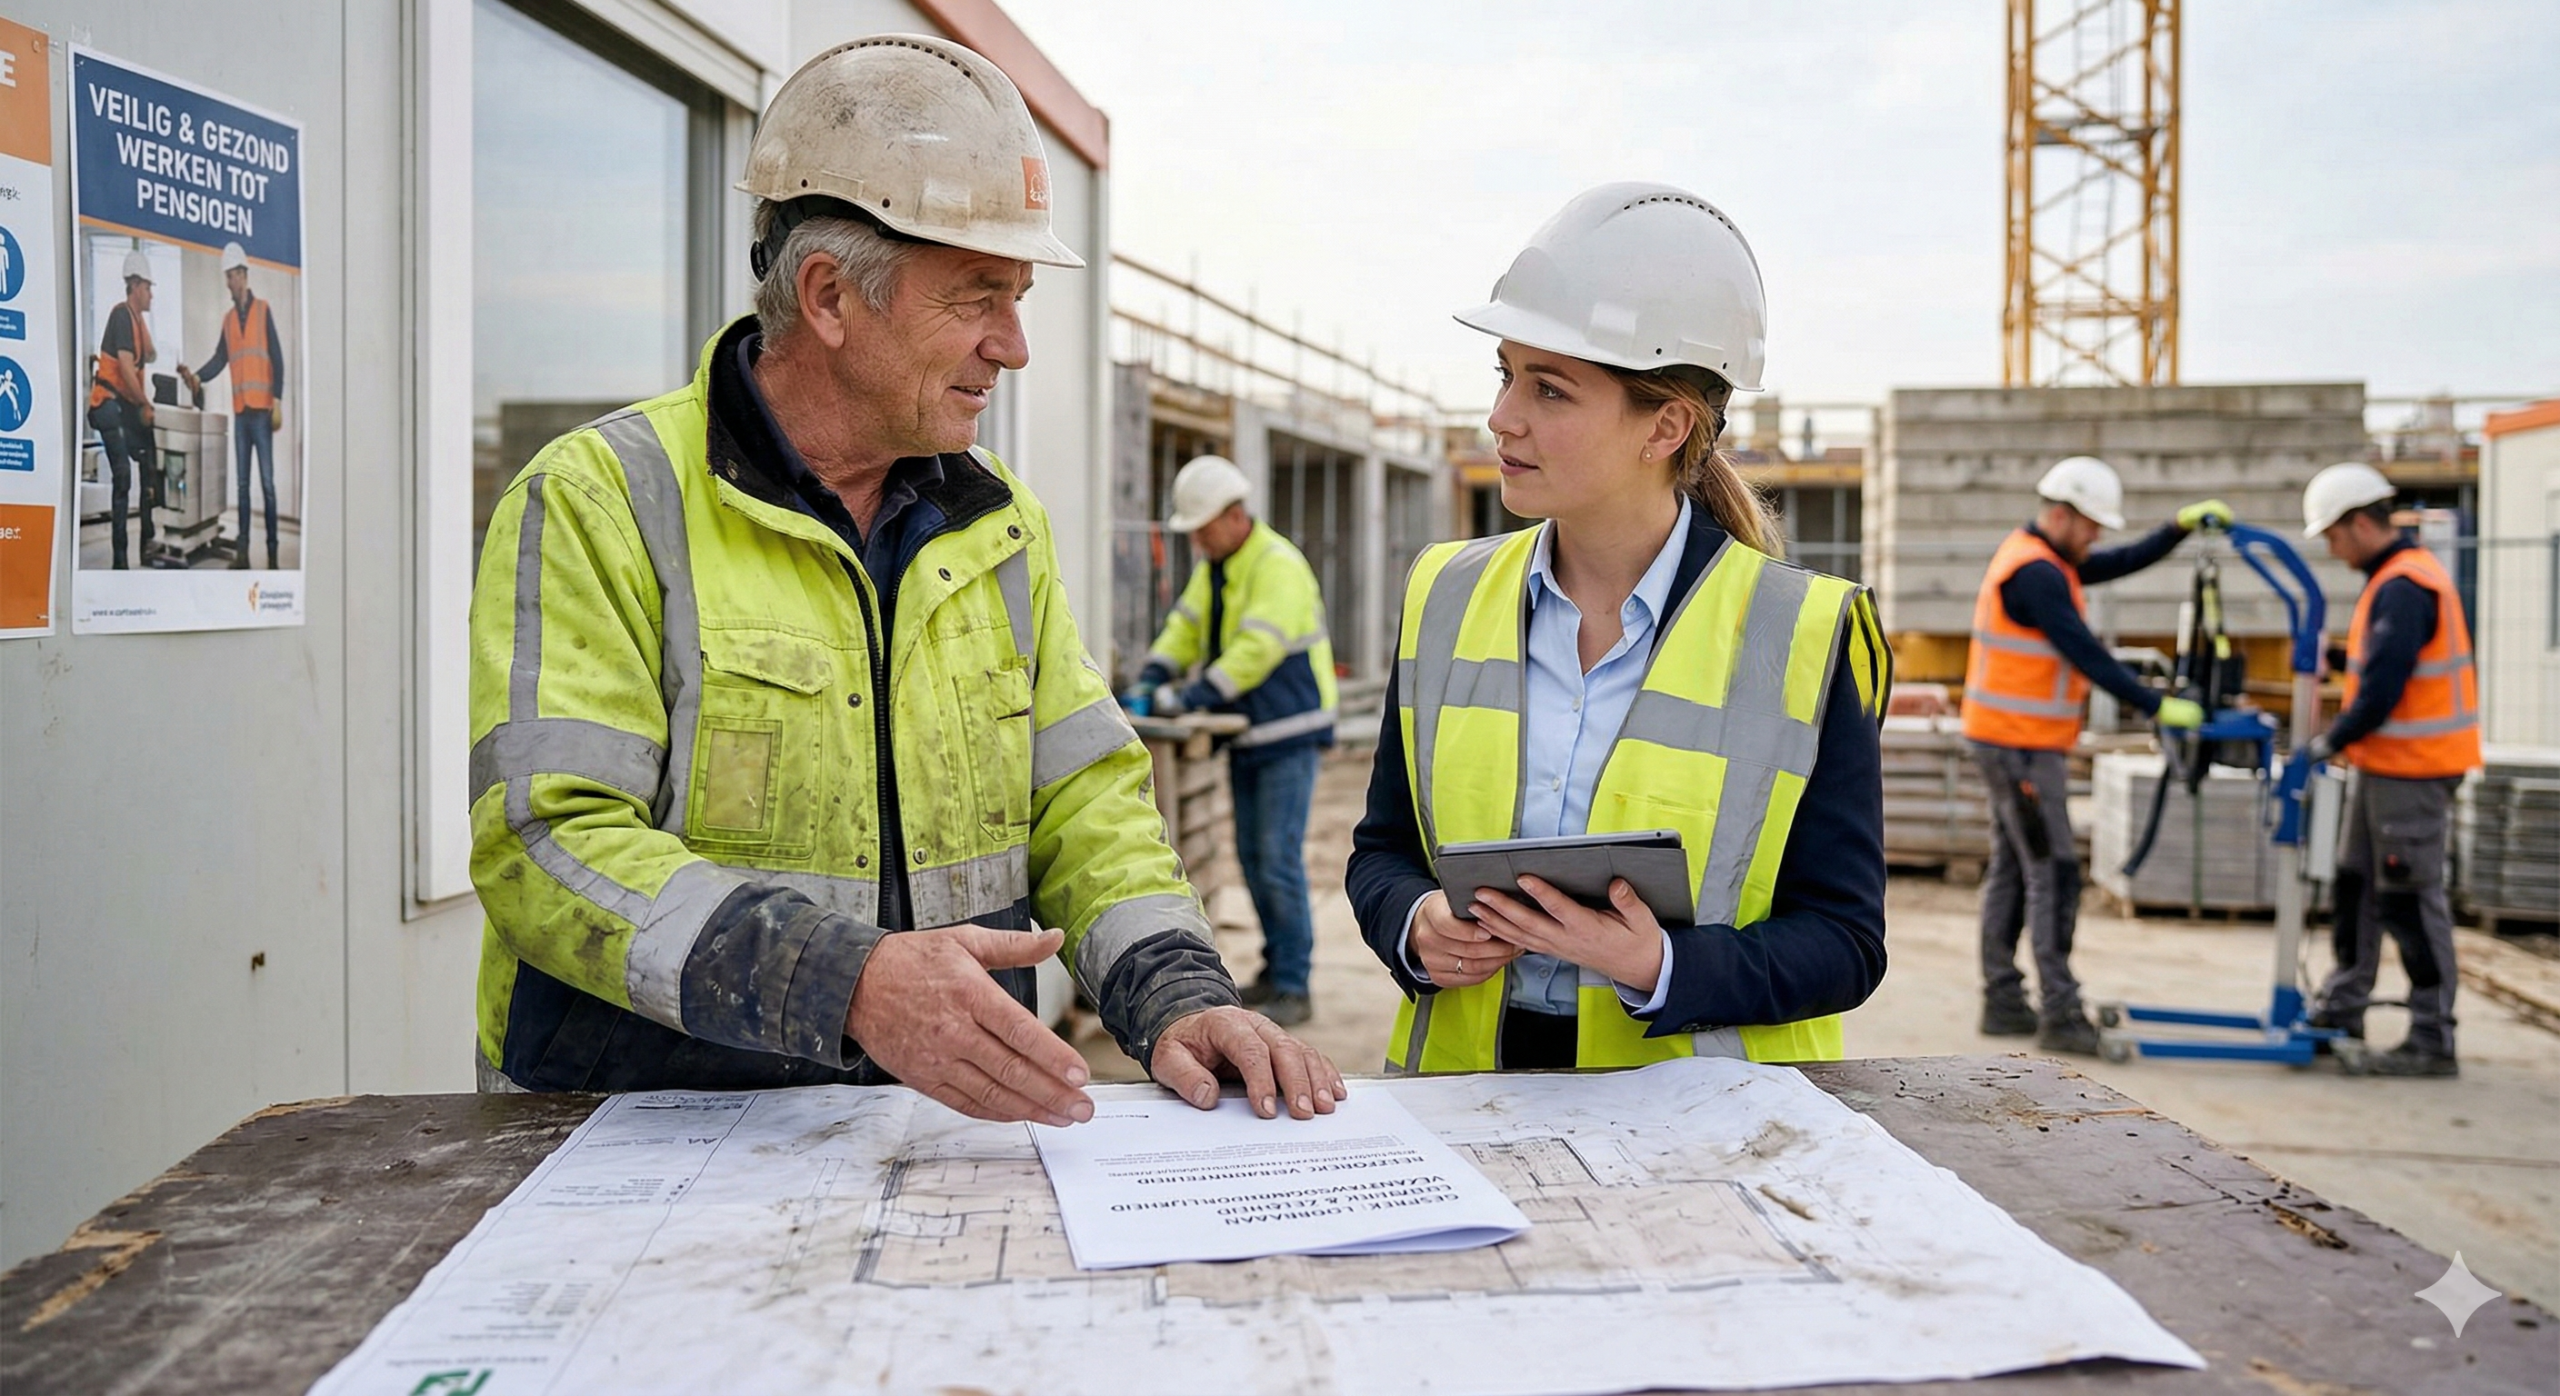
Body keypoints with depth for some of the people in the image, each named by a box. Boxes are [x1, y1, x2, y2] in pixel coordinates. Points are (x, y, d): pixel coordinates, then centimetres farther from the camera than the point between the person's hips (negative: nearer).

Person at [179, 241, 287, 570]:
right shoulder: (228, 319, 14)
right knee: (242, 483, 5)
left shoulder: (263, 311, -1)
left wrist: (277, 402, -11)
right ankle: (243, 549, 7)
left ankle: (272, 551, -2)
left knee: (267, 483, -5)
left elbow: (277, 358, -4)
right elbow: (220, 358, 10)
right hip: (240, 411, 5)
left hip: (262, 410, -5)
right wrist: (196, 376, -8)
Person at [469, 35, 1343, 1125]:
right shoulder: (598, 503, -7)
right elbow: (549, 845, -16)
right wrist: (845, 983, -30)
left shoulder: (1002, 523, 12)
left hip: (953, 1117, 2)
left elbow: (1083, 803, 10)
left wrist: (1177, 995, -9)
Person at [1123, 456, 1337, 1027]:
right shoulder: (1212, 567, 11)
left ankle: (1293, 988, -2)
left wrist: (1192, 698, -32)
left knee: (1279, 860, -9)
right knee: (1252, 856, 12)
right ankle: (1277, 967, 24)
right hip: (1248, 736, 9)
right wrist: (1150, 681, -10)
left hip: (1289, 733, -9)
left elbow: (1256, 648, -28)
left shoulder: (1278, 566, -18)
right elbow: (1185, 628, 7)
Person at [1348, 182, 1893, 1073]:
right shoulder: (1444, 598, 8)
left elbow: (1845, 943, -2)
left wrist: (1661, 968, -18)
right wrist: (1418, 927, -6)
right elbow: (1383, 850, 15)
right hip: (1466, 1094, 4)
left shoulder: (1806, 635, -3)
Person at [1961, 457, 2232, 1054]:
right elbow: (2085, 654, -23)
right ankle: (2059, 1015, -6)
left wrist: (2182, 525, 9)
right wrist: (2155, 707, -21)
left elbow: (2124, 562, 17)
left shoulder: (2043, 559, 14)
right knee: (2054, 874, -9)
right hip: (2021, 743, -11)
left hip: (2012, 740, 11)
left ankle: (2004, 1002, 17)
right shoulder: (2035, 573, -18)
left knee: (2013, 867, 12)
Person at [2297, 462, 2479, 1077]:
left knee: (2412, 901, -4)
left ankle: (2433, 1042, 3)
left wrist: (2331, 741, -14)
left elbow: (2383, 687, -25)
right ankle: (2341, 1011, 27)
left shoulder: (2403, 589, -20)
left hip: (2409, 771, -11)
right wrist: (2345, 741, 14)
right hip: (2384, 766, 11)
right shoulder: (2401, 576, 13)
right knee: (2357, 888, 17)